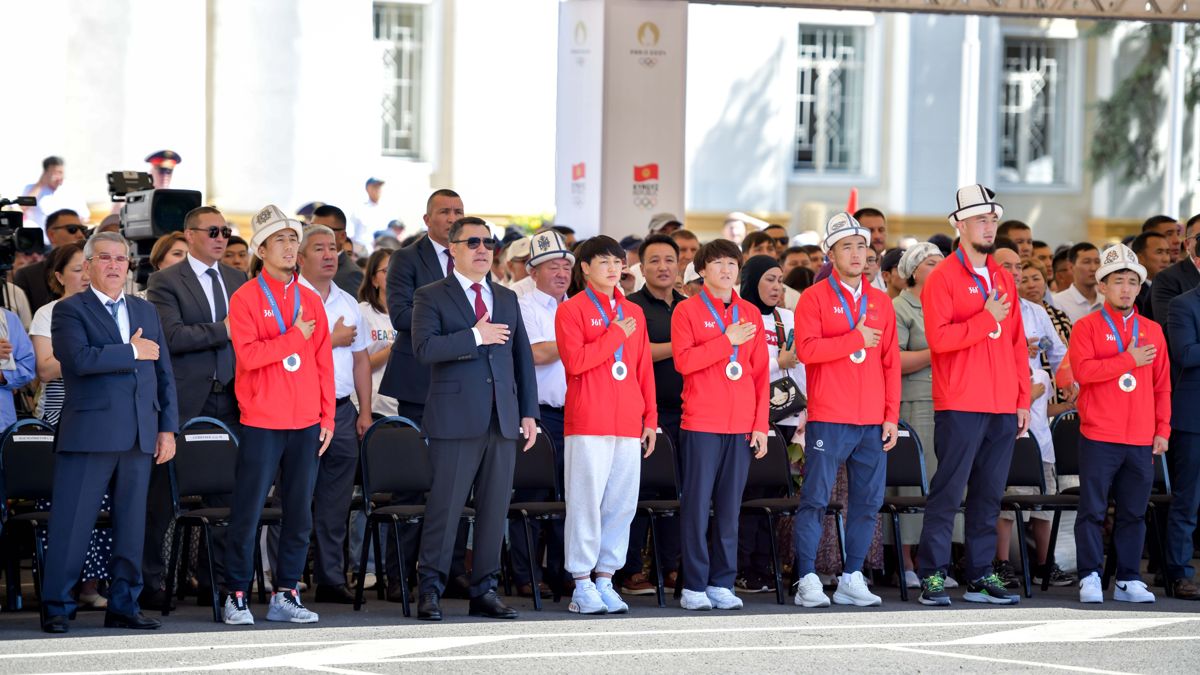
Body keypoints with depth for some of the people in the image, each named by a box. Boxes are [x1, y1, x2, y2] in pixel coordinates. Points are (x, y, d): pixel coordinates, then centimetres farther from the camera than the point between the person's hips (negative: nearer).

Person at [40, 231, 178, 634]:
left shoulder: (146, 312, 17)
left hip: (139, 435, 5)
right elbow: (79, 359, -18)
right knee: (72, 524, -4)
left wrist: (168, 428, 9)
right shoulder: (69, 311, 0)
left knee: (132, 525, 7)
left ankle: (123, 606, 14)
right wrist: (131, 352, -11)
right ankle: (56, 607, 1)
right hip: (89, 434, -5)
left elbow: (163, 373, 17)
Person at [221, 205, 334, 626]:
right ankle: (236, 596, 1)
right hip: (262, 423, -5)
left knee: (299, 513, 5)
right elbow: (248, 355, -16)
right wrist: (295, 336, -12)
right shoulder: (246, 299, -2)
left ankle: (285, 595, 11)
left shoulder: (311, 301, 12)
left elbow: (323, 362, 13)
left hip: (306, 425, 5)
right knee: (248, 511, -4)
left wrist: (327, 417, 8)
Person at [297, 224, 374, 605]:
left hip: (342, 411, 6)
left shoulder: (348, 303, 17)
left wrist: (365, 412, 11)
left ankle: (331, 579, 10)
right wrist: (333, 339, -7)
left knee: (335, 504, 6)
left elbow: (361, 360, 19)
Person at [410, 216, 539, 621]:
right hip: (456, 418, -5)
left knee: (495, 508, 5)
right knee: (446, 506, -6)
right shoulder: (431, 297, 1)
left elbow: (523, 358, 17)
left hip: (503, 420, 5)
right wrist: (475, 336, -16)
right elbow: (425, 349, -14)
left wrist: (529, 413, 10)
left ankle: (484, 591, 11)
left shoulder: (507, 299, 18)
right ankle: (430, 590, -1)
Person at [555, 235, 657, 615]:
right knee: (586, 501, -6)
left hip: (628, 425, 6)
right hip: (588, 424, -5)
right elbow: (575, 360, -14)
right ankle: (582, 586, -3)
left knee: (622, 504, 4)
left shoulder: (634, 313, 17)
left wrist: (650, 418, 11)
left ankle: (605, 579, 10)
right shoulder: (572, 310, 0)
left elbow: (644, 368, 17)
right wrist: (616, 334, -10)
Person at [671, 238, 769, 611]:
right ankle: (694, 586, 0)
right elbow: (683, 361, -12)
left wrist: (760, 424, 5)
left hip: (741, 425, 4)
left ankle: (722, 584, 9)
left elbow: (761, 372, 12)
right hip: (701, 423, -4)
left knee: (730, 506, 4)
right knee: (697, 503, -4)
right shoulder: (687, 310, 1)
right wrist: (727, 340, -15)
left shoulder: (750, 314, 13)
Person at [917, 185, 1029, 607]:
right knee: (948, 490, -6)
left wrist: (1023, 399, 11)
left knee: (989, 493, 8)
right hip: (960, 405, -6)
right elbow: (939, 337, -16)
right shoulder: (943, 277, -4)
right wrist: (986, 319, -16)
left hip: (1002, 408, 6)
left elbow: (1017, 342, 17)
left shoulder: (1003, 278, 16)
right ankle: (932, 576, -3)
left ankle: (981, 576, 12)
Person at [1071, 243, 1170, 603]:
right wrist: (1129, 360, -14)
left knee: (1133, 512, 6)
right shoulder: (1087, 327, 1)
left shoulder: (1152, 330, 13)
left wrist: (1162, 429, 8)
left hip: (1142, 439, 4)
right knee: (1093, 509, -2)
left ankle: (1129, 579, 12)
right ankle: (1090, 577, 3)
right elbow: (1082, 370, -14)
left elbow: (1162, 384, 14)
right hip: (1099, 438, -4)